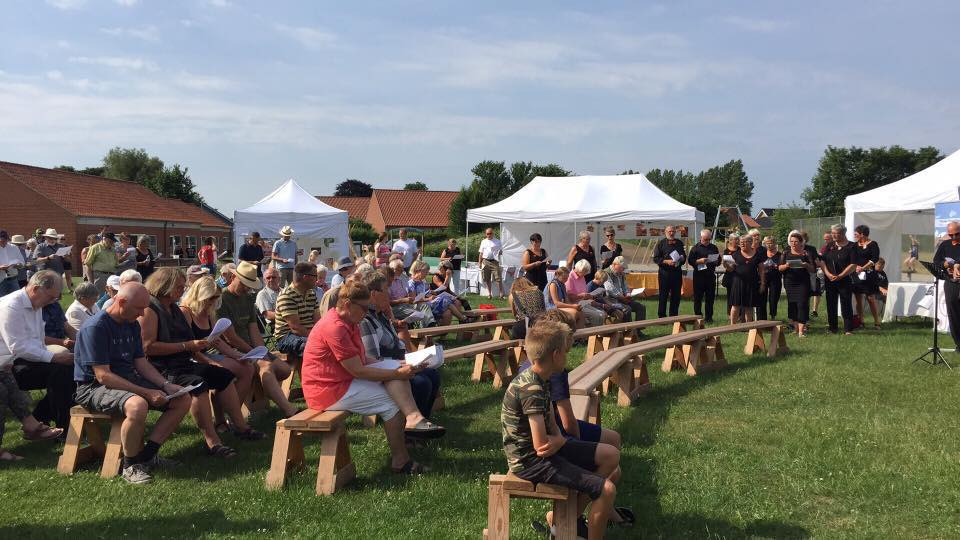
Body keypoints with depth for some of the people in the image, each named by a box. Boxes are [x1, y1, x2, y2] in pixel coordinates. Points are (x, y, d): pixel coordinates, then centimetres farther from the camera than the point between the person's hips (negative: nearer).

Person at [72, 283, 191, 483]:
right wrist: (146, 393, -26)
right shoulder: (95, 328, -18)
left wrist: (166, 385, -5)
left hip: (129, 380, 9)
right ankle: (131, 465, -17)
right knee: (137, 405, -39)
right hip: (95, 387, -9)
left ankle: (147, 454, -3)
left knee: (183, 399, -4)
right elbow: (103, 376, -23)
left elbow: (141, 363, 12)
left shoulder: (132, 325, 9)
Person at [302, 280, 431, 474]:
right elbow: (358, 371, -22)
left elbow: (364, 358, 10)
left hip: (341, 381, 10)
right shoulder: (335, 328, -23)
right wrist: (397, 374, -17)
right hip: (328, 391, -10)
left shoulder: (348, 322, 10)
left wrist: (397, 368, -3)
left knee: (393, 365, 1)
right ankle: (400, 461, -2)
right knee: (392, 403, -10)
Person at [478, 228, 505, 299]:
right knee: (487, 279, 6)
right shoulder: (483, 242, 14)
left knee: (498, 279, -10)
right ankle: (489, 294, 17)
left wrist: (500, 253, -14)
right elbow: (481, 253, 16)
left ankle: (501, 295, -10)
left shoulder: (497, 242, 7)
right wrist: (479, 262, 10)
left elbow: (501, 252, 10)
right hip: (485, 262, 3)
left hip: (494, 262, -3)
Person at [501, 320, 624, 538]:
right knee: (607, 489, -17)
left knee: (611, 456, 10)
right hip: (530, 460, -10)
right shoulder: (532, 389, -26)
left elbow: (552, 426, 9)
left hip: (546, 451, 10)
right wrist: (562, 440, -5)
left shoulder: (541, 379, 5)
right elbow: (541, 446, -26)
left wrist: (558, 440, -14)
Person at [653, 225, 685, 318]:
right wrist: (666, 262, -17)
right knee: (663, 295, -1)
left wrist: (682, 259, -1)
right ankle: (661, 316, 5)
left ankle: (673, 316, 14)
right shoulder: (661, 243, 1)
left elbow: (684, 257, 23)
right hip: (664, 272, -4)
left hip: (677, 272, 4)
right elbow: (656, 258, -4)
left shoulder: (679, 243, 14)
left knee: (676, 295, 5)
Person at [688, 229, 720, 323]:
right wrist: (699, 261, -18)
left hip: (711, 275, 3)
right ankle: (698, 316, 7)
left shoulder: (714, 248, 13)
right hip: (699, 275, -3)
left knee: (710, 297, 5)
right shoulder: (696, 248, 1)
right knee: (698, 297, 0)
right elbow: (690, 260, -3)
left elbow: (719, 261, 18)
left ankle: (709, 317, 13)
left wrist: (716, 261, -5)